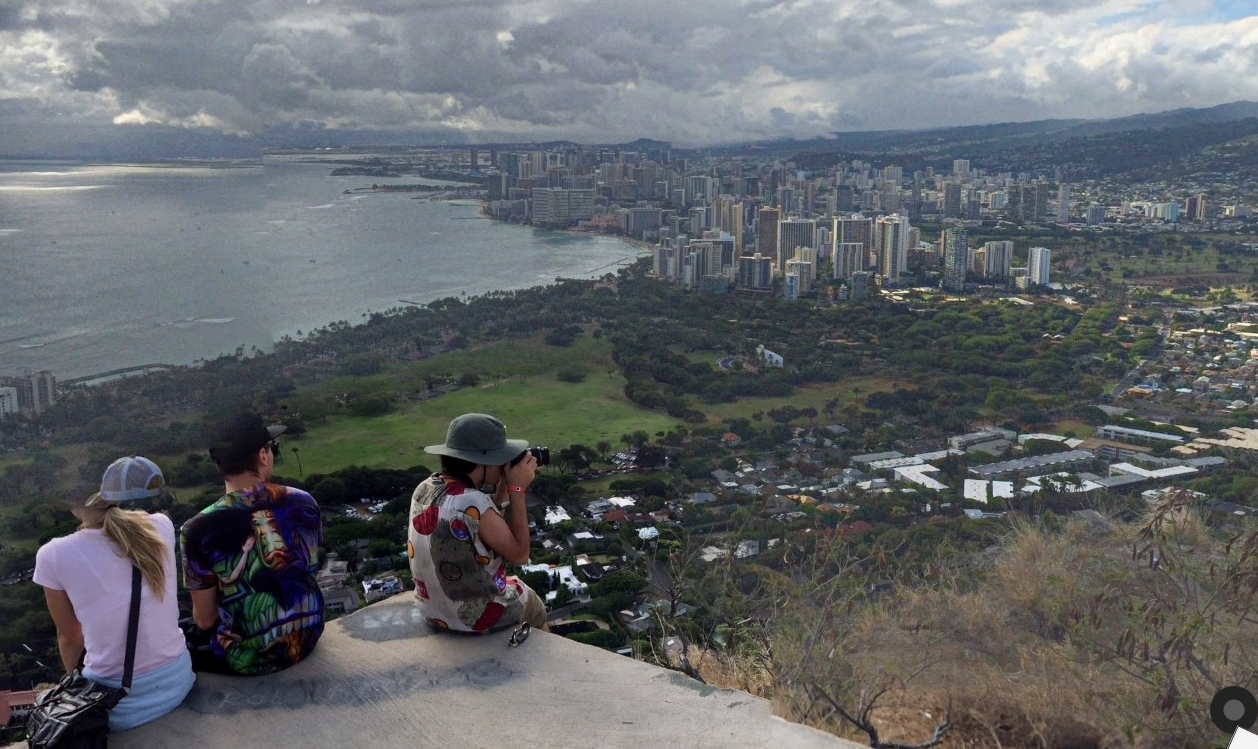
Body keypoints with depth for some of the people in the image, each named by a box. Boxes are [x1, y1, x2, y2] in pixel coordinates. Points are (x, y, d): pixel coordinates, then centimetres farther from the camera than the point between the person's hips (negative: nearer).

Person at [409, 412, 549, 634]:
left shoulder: (425, 489, -7)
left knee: (511, 585, 33)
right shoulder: (474, 504, -31)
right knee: (535, 608, 25)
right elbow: (519, 554, -19)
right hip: (477, 617, -6)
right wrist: (517, 489, -17)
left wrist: (505, 487, -3)